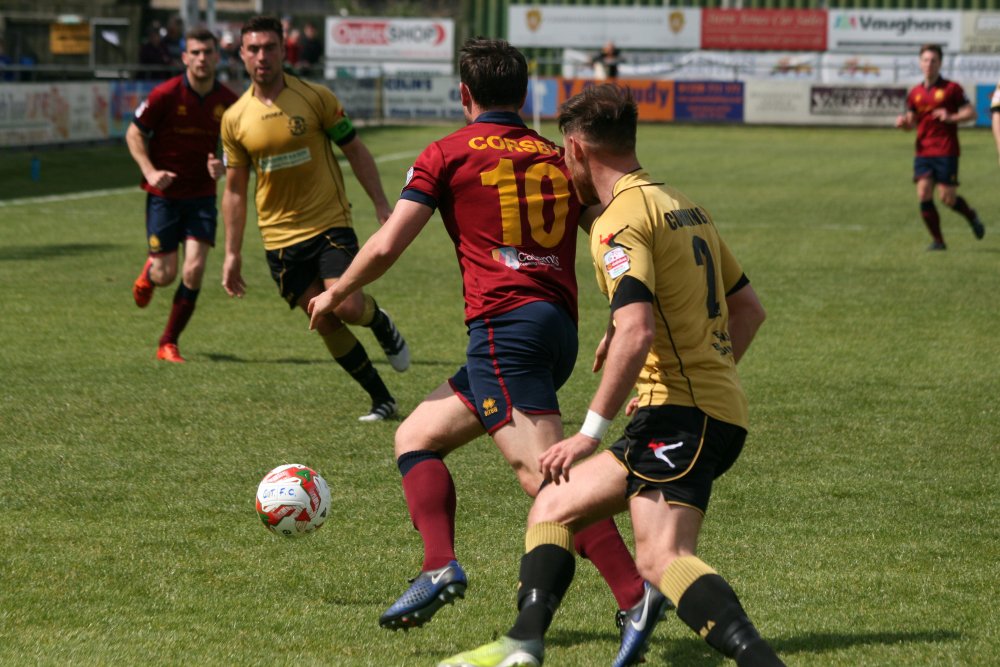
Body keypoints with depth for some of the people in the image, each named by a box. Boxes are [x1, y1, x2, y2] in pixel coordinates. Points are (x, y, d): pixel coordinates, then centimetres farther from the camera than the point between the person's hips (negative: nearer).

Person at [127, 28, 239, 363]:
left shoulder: (228, 101, -4)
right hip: (164, 194, -2)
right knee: (166, 275, -2)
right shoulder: (165, 94, -13)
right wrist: (150, 171, -16)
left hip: (202, 195, 2)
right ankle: (150, 270, 38)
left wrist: (223, 166, -11)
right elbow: (134, 134, -3)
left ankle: (168, 344, 5)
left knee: (194, 271, -10)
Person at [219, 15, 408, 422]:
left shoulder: (315, 98, -6)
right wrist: (233, 253, 6)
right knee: (326, 323, 0)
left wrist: (382, 206, -6)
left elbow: (355, 151, 1)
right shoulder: (235, 119, 2)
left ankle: (380, 323, 17)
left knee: (348, 306, -20)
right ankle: (381, 399, 14)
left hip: (330, 224, -2)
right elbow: (234, 190, 9)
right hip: (280, 236, 2)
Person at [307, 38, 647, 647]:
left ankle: (636, 595, -29)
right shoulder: (560, 159, 17)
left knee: (544, 472, -16)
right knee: (416, 435, 16)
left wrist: (334, 294, 19)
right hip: (560, 325, 7)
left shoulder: (448, 154, 4)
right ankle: (440, 568, 1)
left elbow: (385, 248, 2)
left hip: (504, 322, -7)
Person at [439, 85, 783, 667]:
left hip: (679, 415, -10)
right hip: (717, 408, 10)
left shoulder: (621, 219, -11)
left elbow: (636, 331, -24)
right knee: (553, 507, 15)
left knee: (664, 557, -25)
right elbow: (749, 307, 25)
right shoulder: (684, 207, 19)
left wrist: (591, 432, -20)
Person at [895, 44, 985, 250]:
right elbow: (912, 122, 19)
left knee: (947, 198, -6)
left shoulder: (951, 88, -3)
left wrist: (951, 117, -20)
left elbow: (971, 113, -3)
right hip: (923, 152, 4)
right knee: (923, 194, -9)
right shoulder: (915, 93, 11)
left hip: (946, 153, -4)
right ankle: (937, 240, 2)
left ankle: (972, 216, 26)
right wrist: (903, 122, -4)